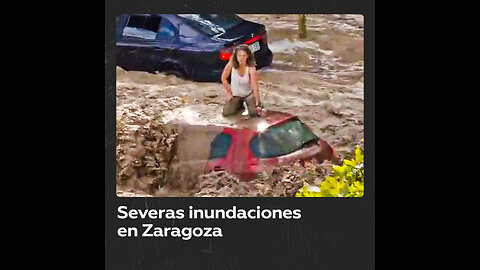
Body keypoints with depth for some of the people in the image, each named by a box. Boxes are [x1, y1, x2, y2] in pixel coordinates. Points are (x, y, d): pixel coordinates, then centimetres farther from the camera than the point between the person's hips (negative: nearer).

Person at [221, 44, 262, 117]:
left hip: (249, 94, -2)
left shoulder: (251, 68, -25)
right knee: (226, 112, -14)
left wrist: (257, 104, -33)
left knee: (254, 112, -24)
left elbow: (255, 87, -29)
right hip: (235, 94, 2)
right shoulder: (231, 64, -19)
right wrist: (229, 93, -5)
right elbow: (224, 78, -7)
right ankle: (239, 104, 18)